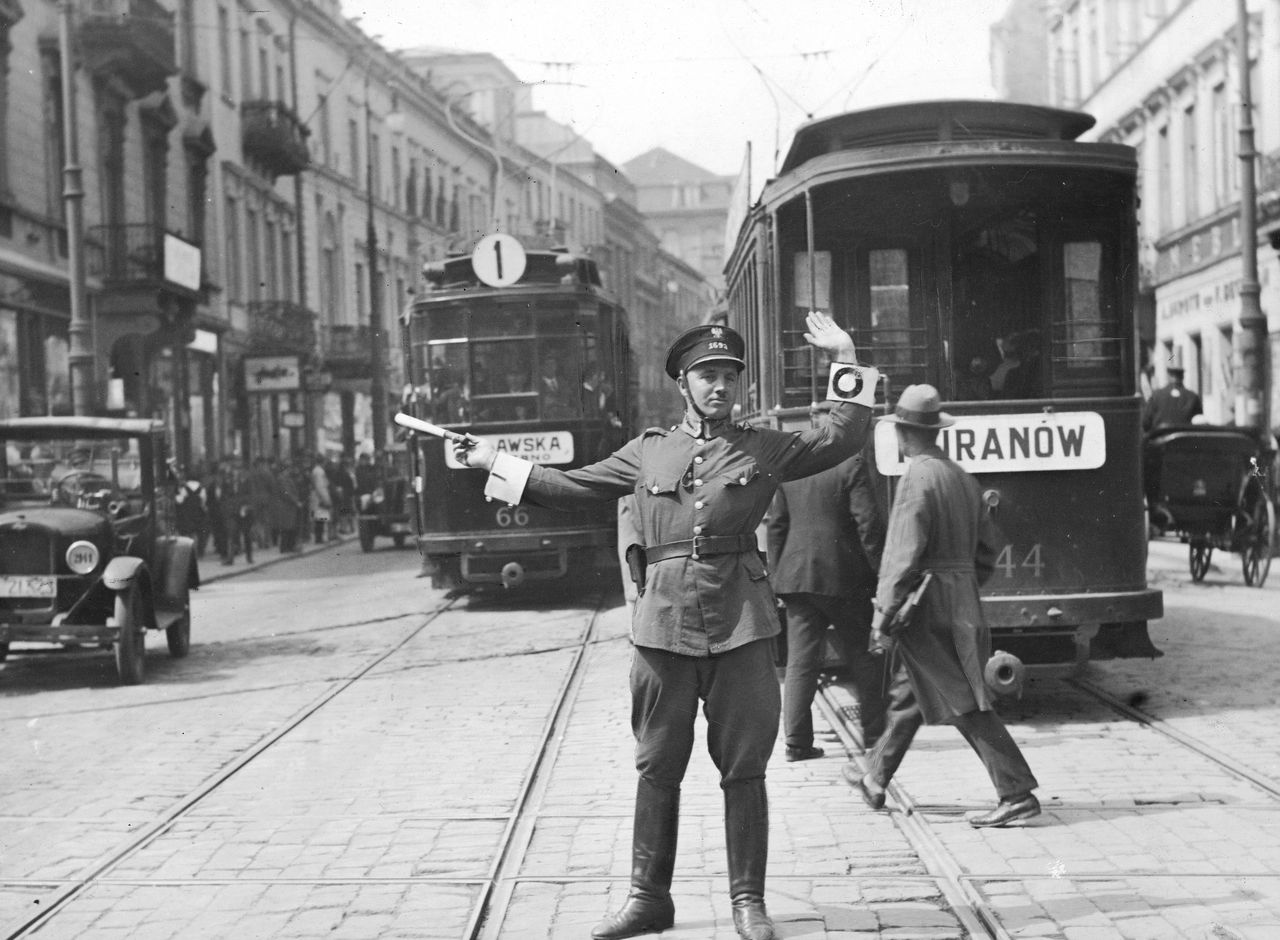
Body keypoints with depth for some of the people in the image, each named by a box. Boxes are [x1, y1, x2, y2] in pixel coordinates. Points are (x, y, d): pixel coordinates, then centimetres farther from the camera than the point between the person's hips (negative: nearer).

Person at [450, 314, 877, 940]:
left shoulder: (764, 447, 9)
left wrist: (845, 361, 0)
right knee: (657, 768, 6)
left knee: (744, 770, 2)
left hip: (739, 622, -1)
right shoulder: (649, 451, 13)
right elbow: (572, 488, 18)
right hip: (664, 621, 1)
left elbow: (843, 440, 7)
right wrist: (492, 462, 17)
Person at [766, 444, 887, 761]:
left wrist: (776, 578, 14)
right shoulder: (852, 464, -9)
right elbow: (868, 522, -11)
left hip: (796, 576, 4)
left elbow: (776, 527, 9)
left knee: (800, 661, 4)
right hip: (844, 576, -4)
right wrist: (880, 571, -5)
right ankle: (874, 732, 15)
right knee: (862, 656, 10)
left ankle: (797, 740, -1)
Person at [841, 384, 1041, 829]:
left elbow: (904, 557, -20)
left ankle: (1018, 795, -8)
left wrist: (883, 617, -16)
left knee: (966, 705, -7)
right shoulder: (963, 478, 12)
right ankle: (875, 780, 34)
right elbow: (986, 549, 16)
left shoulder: (917, 480, -15)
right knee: (906, 695, 21)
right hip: (961, 604, 9)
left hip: (926, 609, -9)